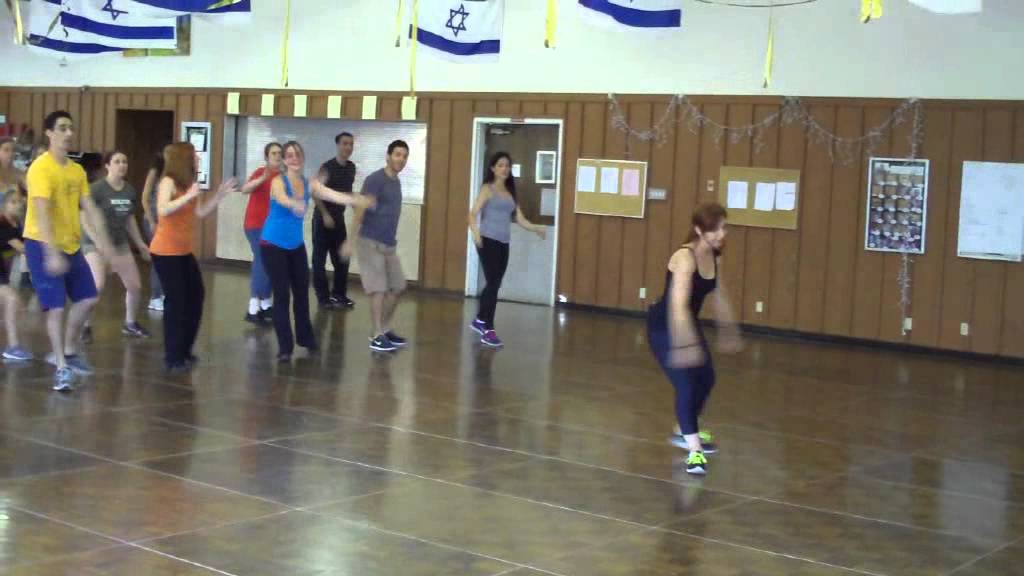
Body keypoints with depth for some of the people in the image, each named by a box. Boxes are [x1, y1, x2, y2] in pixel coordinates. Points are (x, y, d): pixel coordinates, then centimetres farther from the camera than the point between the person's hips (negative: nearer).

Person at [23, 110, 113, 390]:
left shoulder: (77, 171, 8)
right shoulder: (41, 168, -17)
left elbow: (90, 208, 9)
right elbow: (42, 213, -25)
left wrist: (102, 239, -2)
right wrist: (52, 253, -32)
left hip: (71, 245, 8)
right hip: (43, 246, -8)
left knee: (87, 298, 11)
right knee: (56, 307, -6)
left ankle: (67, 352, 28)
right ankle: (61, 367, 5)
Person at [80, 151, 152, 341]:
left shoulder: (130, 191, 3)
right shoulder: (97, 188, -15)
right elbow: (85, 219, -16)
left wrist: (140, 244, 17)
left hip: (120, 243, 6)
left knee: (135, 286, 5)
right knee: (97, 285, -24)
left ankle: (130, 324, 29)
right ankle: (84, 326, -5)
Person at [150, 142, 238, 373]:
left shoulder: (188, 183, 10)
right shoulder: (168, 182, -14)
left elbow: (201, 212, 11)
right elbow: (162, 210, -30)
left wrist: (220, 194, 6)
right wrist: (188, 196, -31)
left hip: (184, 252, 9)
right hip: (165, 252, -9)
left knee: (195, 297, 13)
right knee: (176, 302, -5)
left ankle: (183, 351, 25)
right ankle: (173, 358, 4)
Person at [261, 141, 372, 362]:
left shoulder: (310, 184, -1)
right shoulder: (278, 182, -15)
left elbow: (335, 195, -14)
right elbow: (282, 199, -38)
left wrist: (359, 201, -31)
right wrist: (295, 204, -62)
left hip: (296, 245, 6)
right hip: (273, 244, -5)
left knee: (302, 291, 14)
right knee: (282, 294, -7)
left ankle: (305, 337, 34)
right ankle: (284, 347, 2)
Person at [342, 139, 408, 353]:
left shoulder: (396, 182, 13)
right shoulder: (375, 180, -13)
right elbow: (360, 211, -18)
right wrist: (352, 241, -24)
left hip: (390, 244, 9)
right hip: (371, 242, -9)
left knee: (397, 287, 10)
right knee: (379, 289, -8)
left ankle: (385, 329, 23)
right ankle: (377, 336, -3)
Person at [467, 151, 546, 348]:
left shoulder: (510, 193, 15)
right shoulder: (487, 189, -3)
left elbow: (519, 218, 12)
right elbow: (473, 214, -13)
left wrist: (536, 229, -3)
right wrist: (475, 232, -30)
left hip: (504, 243, 6)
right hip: (488, 241, -6)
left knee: (494, 284, 12)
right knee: (493, 283, -10)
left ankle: (480, 320, 29)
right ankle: (488, 331, -5)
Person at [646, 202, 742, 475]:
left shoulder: (715, 258, -5)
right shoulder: (685, 258, -30)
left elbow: (719, 296, 11)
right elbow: (678, 304, -39)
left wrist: (729, 332, 18)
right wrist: (683, 345, -45)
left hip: (688, 324, 9)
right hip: (663, 326, -9)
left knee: (706, 378, 22)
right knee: (685, 383, -19)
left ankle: (685, 432, 43)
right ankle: (694, 450, -14)